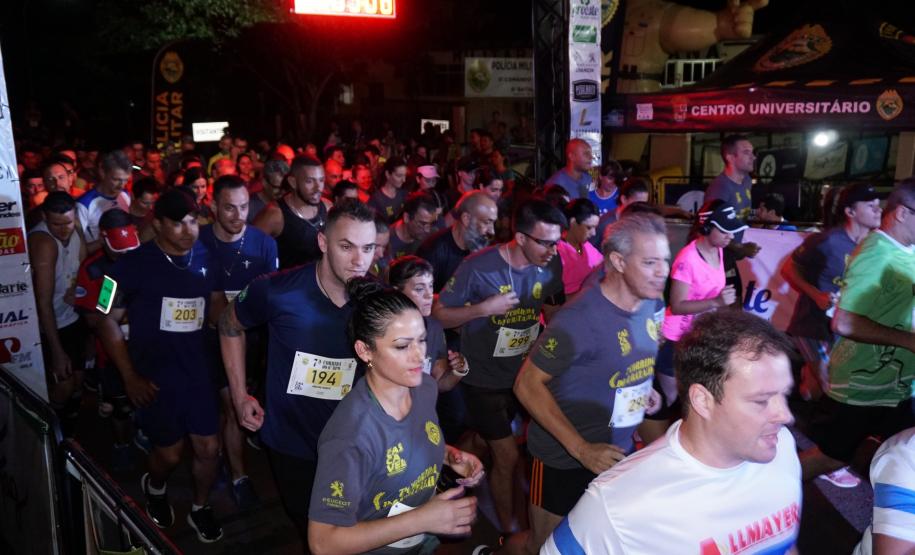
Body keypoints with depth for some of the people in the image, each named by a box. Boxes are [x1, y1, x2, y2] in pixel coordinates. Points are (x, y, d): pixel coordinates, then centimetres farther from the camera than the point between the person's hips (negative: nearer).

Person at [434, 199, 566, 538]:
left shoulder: (551, 265, -9)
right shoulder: (479, 267, -22)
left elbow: (553, 310, 7)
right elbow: (438, 315, -16)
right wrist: (483, 308, -28)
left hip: (524, 372, 5)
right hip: (484, 378, -4)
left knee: (495, 445, 20)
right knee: (507, 456, 1)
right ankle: (508, 531, 23)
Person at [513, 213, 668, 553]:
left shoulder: (653, 305, -5)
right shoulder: (579, 320, -29)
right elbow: (527, 385, -23)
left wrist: (644, 389, 0)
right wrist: (581, 449, -26)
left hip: (621, 450, 7)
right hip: (565, 458, -6)